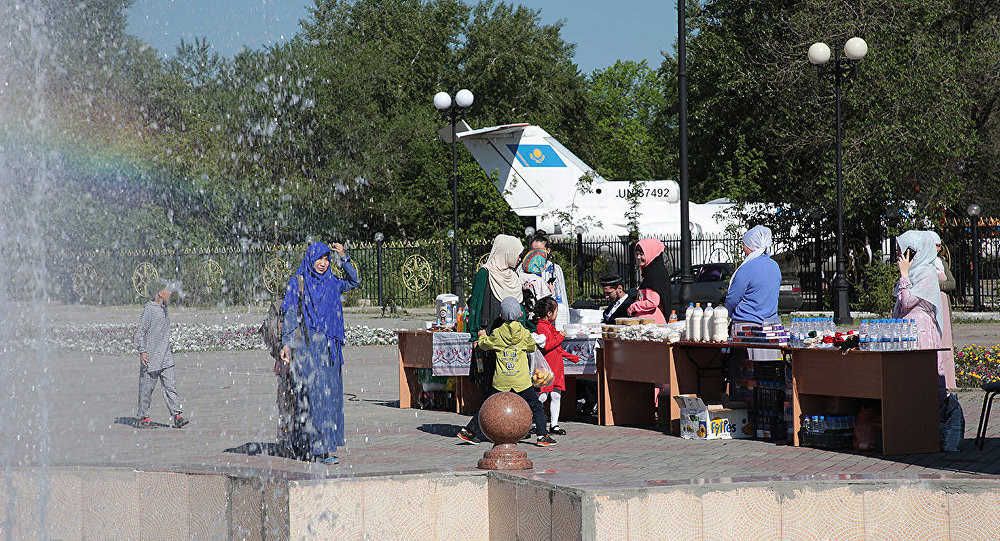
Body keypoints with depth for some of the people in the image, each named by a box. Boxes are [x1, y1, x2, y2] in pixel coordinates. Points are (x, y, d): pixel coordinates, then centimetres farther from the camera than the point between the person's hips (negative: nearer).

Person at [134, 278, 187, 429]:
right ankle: (143, 418, 10)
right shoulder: (149, 309, -12)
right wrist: (142, 351, -20)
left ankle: (176, 416, -5)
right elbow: (140, 332, -14)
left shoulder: (164, 308, 13)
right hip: (150, 357, -7)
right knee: (147, 387, 1)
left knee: (170, 386, -1)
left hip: (165, 357, 7)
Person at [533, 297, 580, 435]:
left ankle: (554, 424, 10)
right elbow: (546, 346, -24)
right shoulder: (541, 327, -12)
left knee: (556, 396, 7)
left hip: (556, 368, 9)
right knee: (542, 396, -10)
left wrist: (572, 357, 31)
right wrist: (560, 337, -14)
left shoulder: (550, 326, 20)